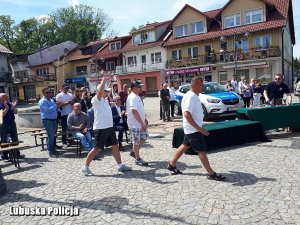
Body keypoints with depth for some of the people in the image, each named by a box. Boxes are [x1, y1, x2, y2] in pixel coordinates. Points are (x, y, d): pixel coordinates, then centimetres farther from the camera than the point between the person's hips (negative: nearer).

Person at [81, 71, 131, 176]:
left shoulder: (105, 99, 13)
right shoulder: (96, 99, -12)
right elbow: (100, 90, -31)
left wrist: (107, 80, 18)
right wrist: (104, 79, -29)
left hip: (109, 127, 9)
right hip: (101, 128, -9)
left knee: (115, 146, 11)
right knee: (97, 148, -3)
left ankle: (120, 165, 20)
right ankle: (85, 167, 11)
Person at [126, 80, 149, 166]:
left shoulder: (137, 97, 11)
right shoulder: (132, 97, -20)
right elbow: (134, 111, -27)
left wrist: (144, 119, 20)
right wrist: (142, 123, -26)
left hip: (140, 123, 10)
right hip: (135, 124, -10)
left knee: (144, 137, 17)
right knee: (136, 141, 2)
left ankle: (134, 152, 29)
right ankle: (138, 159, 16)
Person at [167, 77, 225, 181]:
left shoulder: (194, 96, 10)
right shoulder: (190, 96, -21)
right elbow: (187, 114, -29)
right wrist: (198, 128, -29)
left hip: (191, 129, 10)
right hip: (193, 129, -10)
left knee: (185, 146, 18)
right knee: (201, 151, -2)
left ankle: (172, 165, 30)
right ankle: (211, 174, 9)